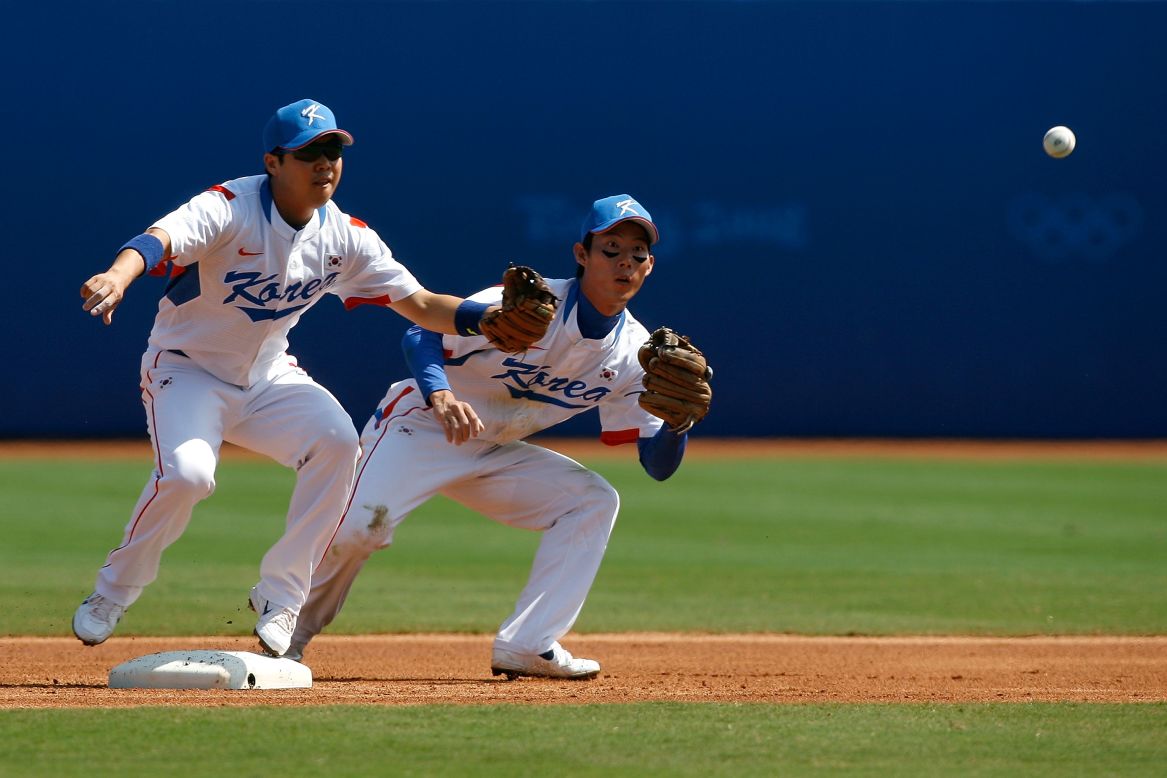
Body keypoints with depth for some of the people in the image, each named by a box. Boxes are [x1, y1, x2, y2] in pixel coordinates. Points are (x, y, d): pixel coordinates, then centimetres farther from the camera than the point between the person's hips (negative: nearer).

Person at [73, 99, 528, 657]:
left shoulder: (344, 236, -6)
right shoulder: (229, 209, -23)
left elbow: (418, 303, -2)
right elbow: (162, 237, -42)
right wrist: (118, 276, -65)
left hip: (267, 377, 5)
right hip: (187, 370, -5)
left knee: (337, 440, -22)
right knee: (187, 473, -30)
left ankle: (280, 595, -8)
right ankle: (114, 591, -3)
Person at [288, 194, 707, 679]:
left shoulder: (632, 352, -4)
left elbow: (658, 465, -3)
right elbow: (421, 335, -27)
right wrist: (440, 394, -48)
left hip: (495, 455, 7)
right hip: (420, 426, -6)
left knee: (594, 501, -9)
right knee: (359, 526, -28)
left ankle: (527, 646, -11)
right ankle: (285, 641, -4)